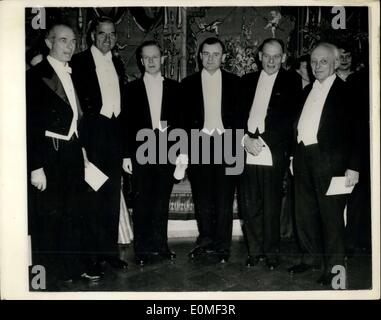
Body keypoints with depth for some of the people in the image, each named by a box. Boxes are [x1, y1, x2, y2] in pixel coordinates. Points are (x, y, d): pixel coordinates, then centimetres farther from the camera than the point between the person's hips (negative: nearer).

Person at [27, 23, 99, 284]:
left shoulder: (73, 75, 13)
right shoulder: (36, 75, -8)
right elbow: (30, 124, -13)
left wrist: (81, 152, 10)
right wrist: (35, 167, -17)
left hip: (72, 153, 7)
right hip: (48, 156, -7)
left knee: (74, 214, 14)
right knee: (47, 218, 4)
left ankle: (73, 267, 27)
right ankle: (46, 274, 18)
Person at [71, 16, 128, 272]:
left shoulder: (118, 64, 16)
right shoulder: (79, 61, -2)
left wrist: (123, 137, 12)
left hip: (114, 132, 6)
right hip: (93, 131, -6)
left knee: (113, 195, 9)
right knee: (93, 194, -1)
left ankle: (110, 250, 19)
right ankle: (94, 253, 9)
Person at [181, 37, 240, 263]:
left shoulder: (235, 82, 9)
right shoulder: (189, 83, 9)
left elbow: (240, 115, 7)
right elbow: (184, 118, 7)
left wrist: (226, 135, -7)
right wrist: (198, 134, -7)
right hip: (199, 145, 1)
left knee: (224, 198, 0)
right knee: (202, 198, 3)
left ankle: (222, 245, 9)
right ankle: (205, 240, 17)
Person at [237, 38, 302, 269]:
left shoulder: (291, 82, 5)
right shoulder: (247, 81, 16)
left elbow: (289, 118, -3)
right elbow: (238, 113, 11)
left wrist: (261, 140, -11)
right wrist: (245, 139, -6)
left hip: (274, 153, -3)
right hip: (247, 152, 3)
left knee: (271, 207, 3)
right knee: (249, 205, 5)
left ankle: (271, 252, 17)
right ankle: (255, 250, 19)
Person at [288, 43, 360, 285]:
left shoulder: (345, 90, -5)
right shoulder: (308, 90, 15)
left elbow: (355, 131, -8)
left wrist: (353, 166, -13)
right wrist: (296, 155, 12)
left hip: (329, 160, -7)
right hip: (303, 158, 7)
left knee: (331, 214, 0)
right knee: (305, 212, 13)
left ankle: (334, 267, 12)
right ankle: (311, 258, 28)